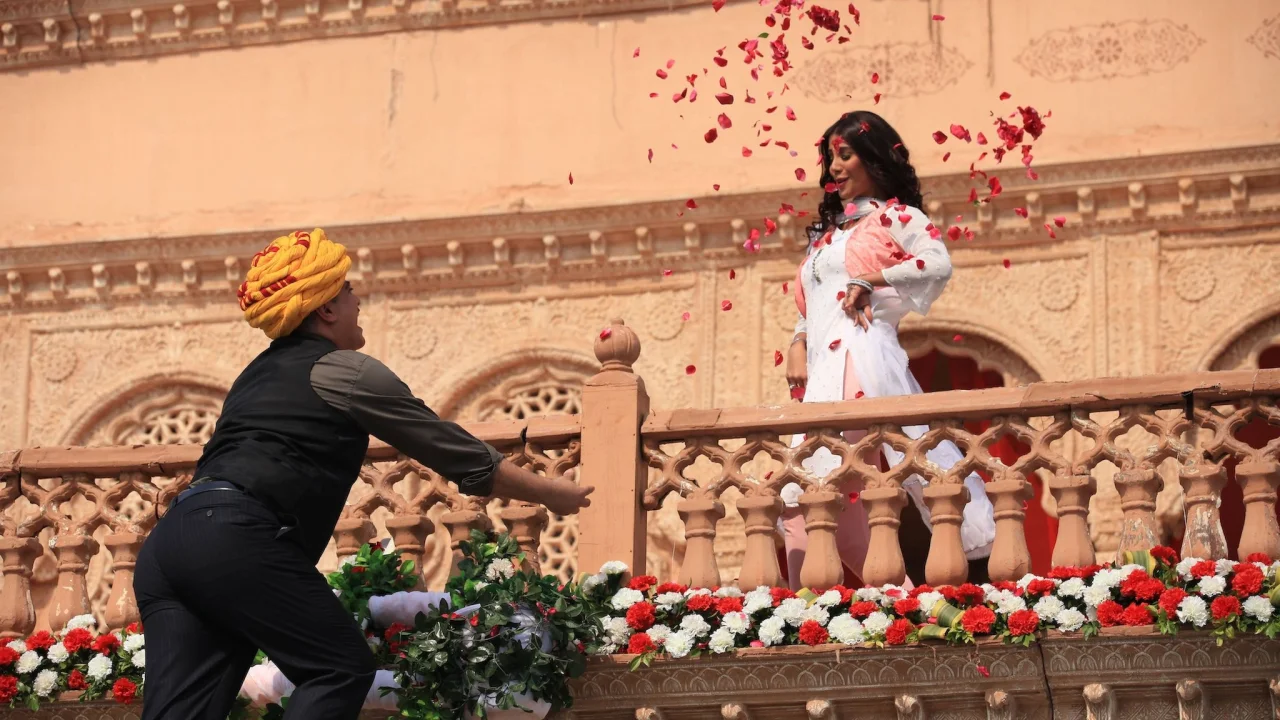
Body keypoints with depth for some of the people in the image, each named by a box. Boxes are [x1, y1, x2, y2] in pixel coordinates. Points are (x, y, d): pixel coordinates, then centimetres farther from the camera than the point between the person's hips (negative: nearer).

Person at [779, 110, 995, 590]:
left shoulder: (894, 216, 5)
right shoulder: (826, 232, 27)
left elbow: (939, 263, -14)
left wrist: (869, 281, -14)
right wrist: (798, 346, 6)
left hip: (863, 355, -8)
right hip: (821, 366, 8)